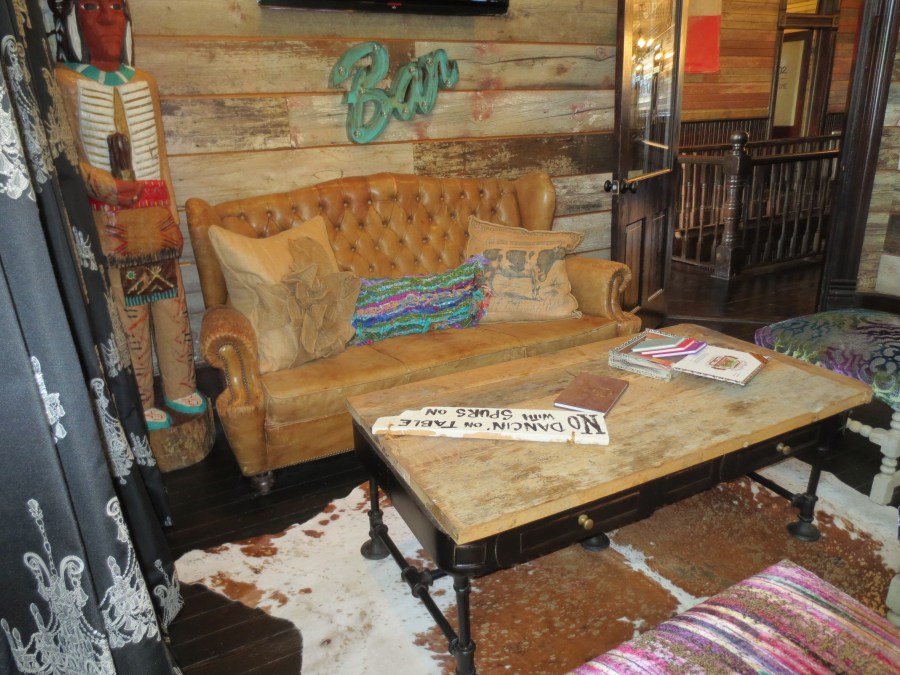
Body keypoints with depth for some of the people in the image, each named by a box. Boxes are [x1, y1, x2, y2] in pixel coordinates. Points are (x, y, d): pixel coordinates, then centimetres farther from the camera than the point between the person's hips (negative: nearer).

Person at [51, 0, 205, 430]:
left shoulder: (144, 83, 11)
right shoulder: (65, 81, -4)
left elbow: (160, 157, 12)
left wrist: (172, 217, 9)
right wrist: (113, 188, -23)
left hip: (156, 218, 5)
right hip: (111, 222, -4)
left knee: (171, 306, 9)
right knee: (130, 315, 2)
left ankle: (179, 389, 25)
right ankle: (141, 405, 17)